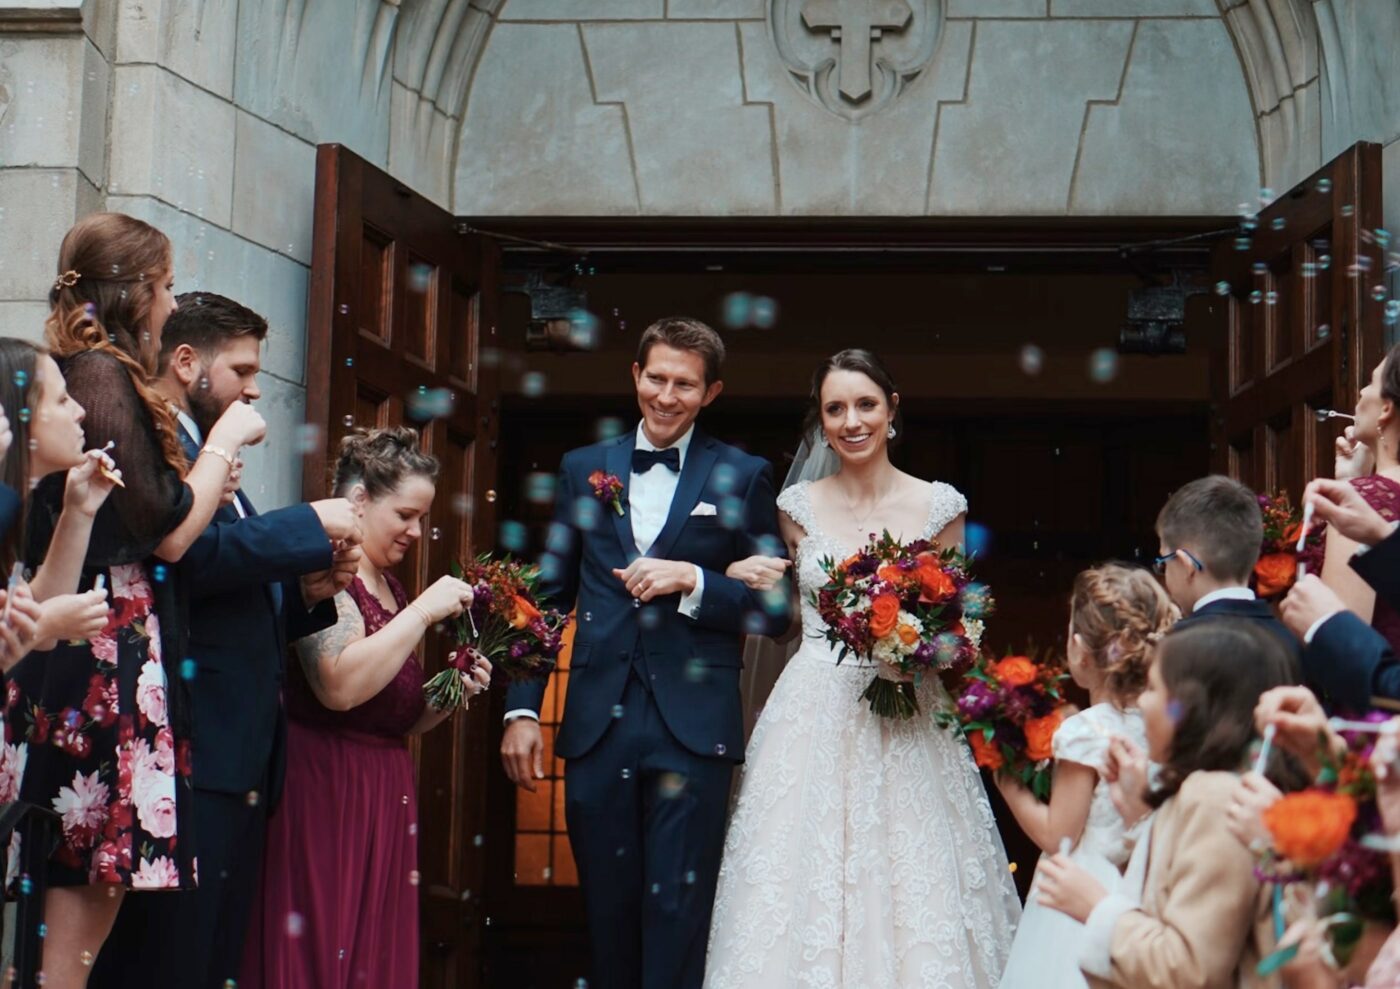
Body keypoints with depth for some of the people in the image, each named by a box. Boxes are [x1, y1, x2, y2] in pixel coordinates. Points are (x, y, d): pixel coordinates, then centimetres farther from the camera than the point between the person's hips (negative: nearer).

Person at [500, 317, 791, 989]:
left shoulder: (743, 477, 4)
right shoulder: (583, 469, 12)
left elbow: (774, 610, 3)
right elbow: (549, 596, 14)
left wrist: (693, 580, -13)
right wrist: (522, 708, 6)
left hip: (692, 729, -3)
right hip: (596, 725, 3)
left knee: (677, 915, -3)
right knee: (607, 910, 9)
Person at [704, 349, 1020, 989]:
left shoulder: (940, 506, 1)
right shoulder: (798, 506, 5)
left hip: (908, 719, -1)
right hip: (815, 714, 1)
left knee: (913, 894, -2)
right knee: (807, 883, -1)